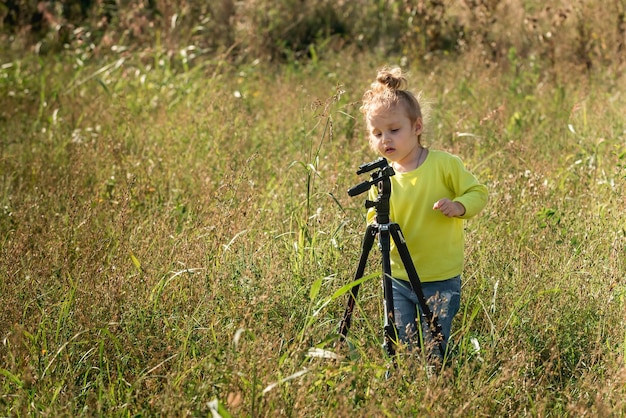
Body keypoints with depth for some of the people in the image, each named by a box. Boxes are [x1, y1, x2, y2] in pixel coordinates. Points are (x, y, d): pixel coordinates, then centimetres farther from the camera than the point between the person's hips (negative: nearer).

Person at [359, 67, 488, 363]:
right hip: (399, 280, 4)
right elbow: (376, 218, 6)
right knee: (402, 350, 10)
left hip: (442, 281, -3)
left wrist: (458, 206, -23)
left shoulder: (445, 164, -9)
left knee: (435, 351, 0)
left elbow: (478, 193, -3)